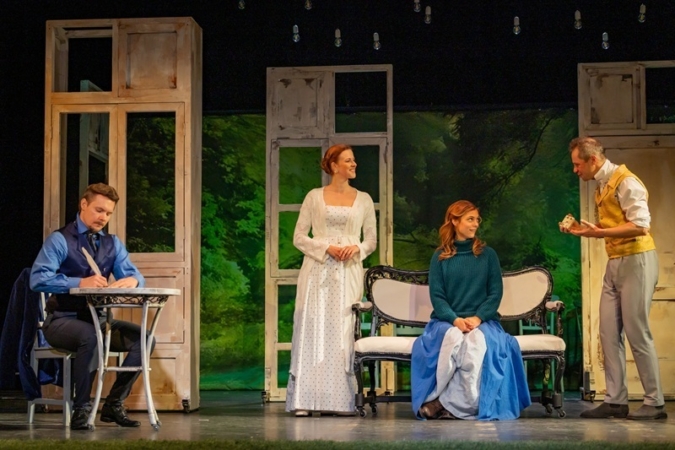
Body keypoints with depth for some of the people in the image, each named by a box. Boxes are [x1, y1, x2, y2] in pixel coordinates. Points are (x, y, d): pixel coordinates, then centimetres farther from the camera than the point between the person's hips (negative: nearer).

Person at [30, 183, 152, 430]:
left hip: (98, 319, 6)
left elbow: (134, 275, 2)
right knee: (90, 337, -37)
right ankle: (81, 408, -22)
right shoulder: (59, 240, -7)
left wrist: (132, 281, -24)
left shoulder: (113, 243, 11)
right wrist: (80, 283, -33)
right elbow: (38, 279, -20)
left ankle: (114, 405, -5)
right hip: (62, 319, -6)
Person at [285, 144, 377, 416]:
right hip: (317, 271, -2)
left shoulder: (363, 200, 12)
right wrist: (327, 247, -11)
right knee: (312, 330, -6)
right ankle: (303, 400, -6)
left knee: (343, 331, -2)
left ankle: (340, 399, 2)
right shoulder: (314, 197, 6)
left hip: (348, 273, 2)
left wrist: (356, 248, -9)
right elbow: (299, 237, 2)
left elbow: (372, 240, 12)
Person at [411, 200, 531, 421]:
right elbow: (436, 295, 1)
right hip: (447, 320, 0)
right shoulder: (440, 257, 9)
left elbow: (496, 292, 3)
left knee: (481, 342, -35)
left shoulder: (488, 254, 10)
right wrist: (455, 319, -17)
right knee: (453, 338, -36)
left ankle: (454, 404, -30)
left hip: (482, 320, 0)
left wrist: (478, 318, -14)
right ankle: (444, 400, -28)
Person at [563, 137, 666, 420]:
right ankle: (615, 400, 8)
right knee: (609, 333, 5)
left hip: (636, 260, -9)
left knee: (637, 332, -5)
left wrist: (599, 233, -22)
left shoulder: (625, 182, -13)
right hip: (614, 263, 9)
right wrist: (583, 230, 6)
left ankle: (654, 403, 3)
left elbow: (640, 226, -21)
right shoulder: (602, 186, 14)